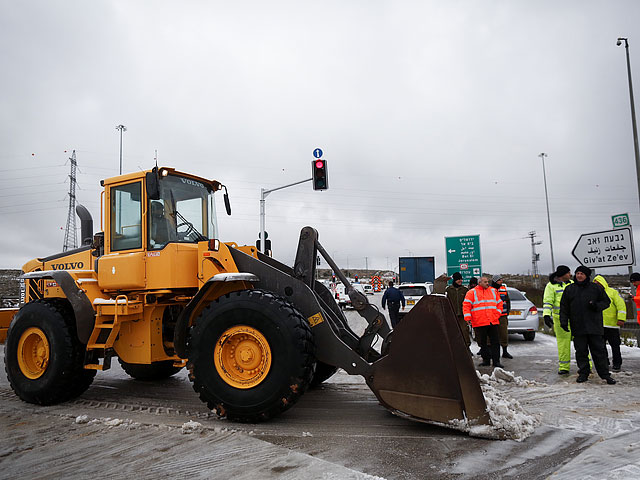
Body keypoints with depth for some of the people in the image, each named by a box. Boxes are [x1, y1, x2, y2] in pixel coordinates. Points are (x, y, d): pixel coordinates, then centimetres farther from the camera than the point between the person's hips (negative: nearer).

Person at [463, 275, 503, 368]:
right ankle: (486, 360, 16)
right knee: (483, 343, 5)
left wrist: (497, 314, 7)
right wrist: (468, 318, -11)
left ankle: (496, 361, 7)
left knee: (495, 341, 1)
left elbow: (499, 304, 20)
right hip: (479, 323, -3)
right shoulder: (472, 292, 2)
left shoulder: (493, 291, 15)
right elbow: (466, 305, -2)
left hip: (493, 322, 3)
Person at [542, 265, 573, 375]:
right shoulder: (551, 286, -1)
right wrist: (546, 315, -20)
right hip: (560, 319, -3)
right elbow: (547, 302, -8)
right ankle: (564, 367, 12)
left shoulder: (572, 284, 12)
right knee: (563, 343, 3)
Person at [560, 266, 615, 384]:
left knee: (599, 350, 1)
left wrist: (597, 306, -10)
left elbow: (606, 301, 10)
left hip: (594, 326, -1)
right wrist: (563, 321, 0)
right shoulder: (569, 289, 9)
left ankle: (605, 374, 9)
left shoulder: (596, 288, 5)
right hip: (577, 327, 1)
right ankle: (583, 373, 13)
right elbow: (564, 307, 10)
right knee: (581, 351, 4)